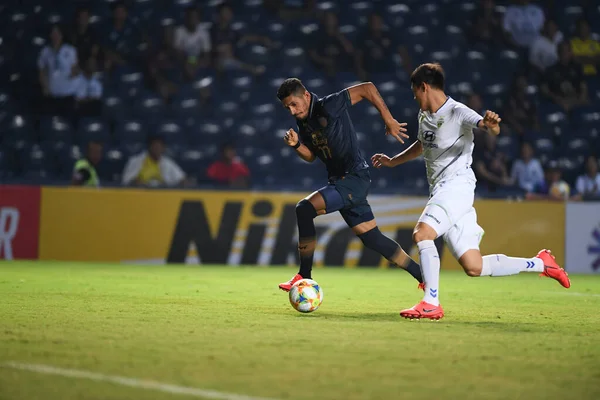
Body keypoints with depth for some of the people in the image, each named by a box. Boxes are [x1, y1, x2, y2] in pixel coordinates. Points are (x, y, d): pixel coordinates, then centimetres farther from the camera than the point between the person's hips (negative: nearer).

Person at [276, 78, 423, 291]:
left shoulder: (329, 106, -16)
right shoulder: (303, 122, 9)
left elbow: (367, 88, -15)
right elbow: (311, 156, 18)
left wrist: (389, 121, -13)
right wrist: (296, 145, -4)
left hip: (355, 179, -9)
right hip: (339, 181, 10)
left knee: (304, 209, -21)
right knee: (372, 238, 12)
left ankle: (304, 277, -13)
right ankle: (424, 277, 23)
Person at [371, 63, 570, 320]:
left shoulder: (457, 113, -11)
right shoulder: (424, 116, 16)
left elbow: (489, 127, -29)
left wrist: (490, 125, -52)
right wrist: (392, 161, 41)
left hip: (457, 185, -8)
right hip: (440, 191, 8)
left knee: (422, 233, -29)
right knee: (474, 267, 2)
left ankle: (431, 304, -26)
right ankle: (540, 263, 16)